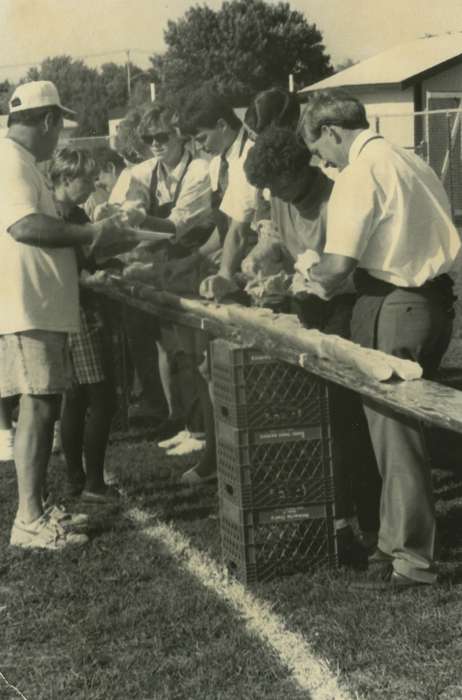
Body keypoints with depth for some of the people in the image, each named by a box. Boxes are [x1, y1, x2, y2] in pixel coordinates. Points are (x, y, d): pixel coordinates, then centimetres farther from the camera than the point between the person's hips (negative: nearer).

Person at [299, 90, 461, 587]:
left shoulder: (360, 174, -14)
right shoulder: (407, 161, 13)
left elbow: (339, 264, -18)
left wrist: (318, 283, 4)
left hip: (392, 308, -9)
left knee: (392, 428, -1)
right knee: (400, 425, 17)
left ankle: (411, 557, 5)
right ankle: (400, 536, 24)